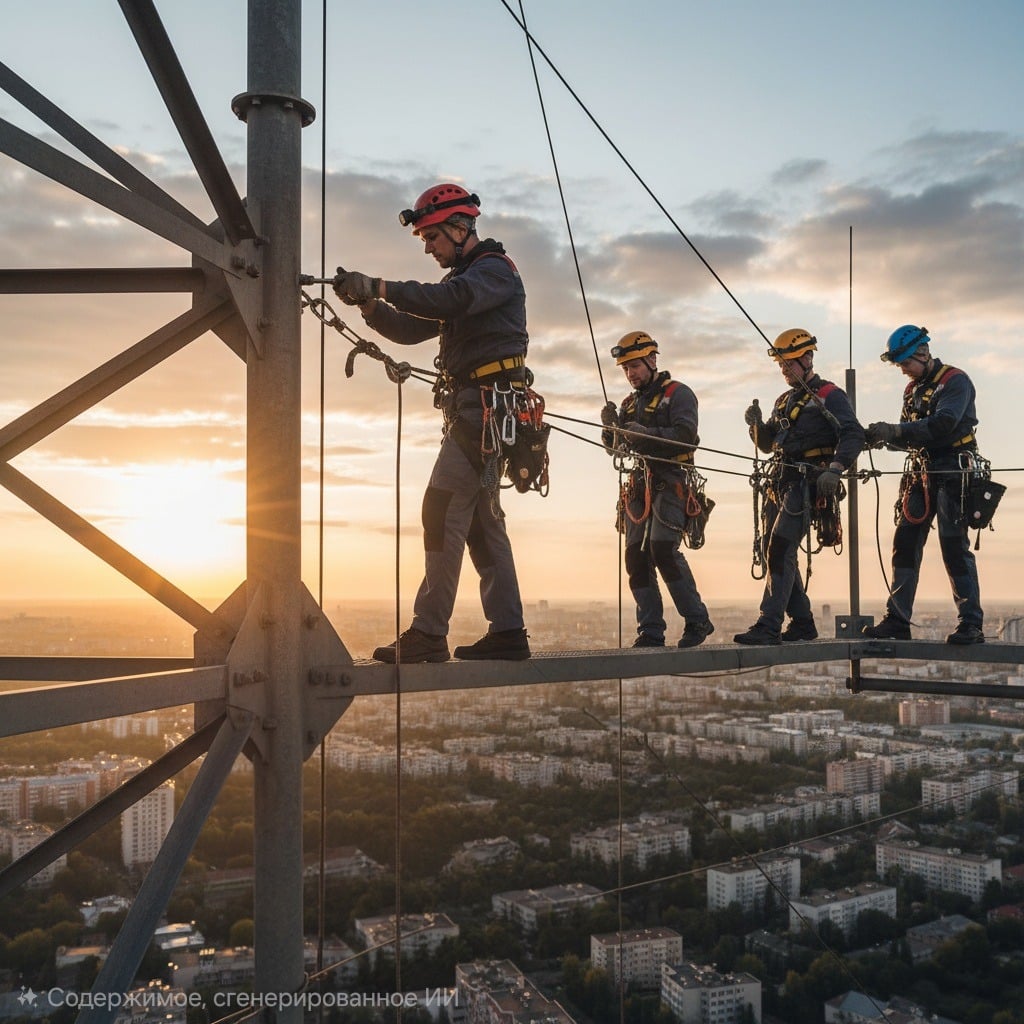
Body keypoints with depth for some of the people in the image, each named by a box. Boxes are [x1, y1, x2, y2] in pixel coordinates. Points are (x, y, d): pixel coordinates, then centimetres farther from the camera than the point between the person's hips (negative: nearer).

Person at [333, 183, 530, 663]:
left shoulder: (495, 269, -4)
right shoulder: (463, 279, 25)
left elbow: (448, 301, -26)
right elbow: (409, 329, 18)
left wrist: (379, 286, -25)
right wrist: (367, 303, 1)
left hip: (485, 404, -10)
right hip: (474, 409, 10)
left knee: (444, 511, -15)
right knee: (481, 519, 8)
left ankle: (428, 633, -15)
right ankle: (507, 632, 11)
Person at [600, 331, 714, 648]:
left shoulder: (677, 393, 1)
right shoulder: (631, 402, 22)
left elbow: (685, 435, -15)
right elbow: (615, 446, 15)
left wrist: (644, 434, -24)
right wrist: (610, 426, -5)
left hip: (670, 483, -7)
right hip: (638, 487, 7)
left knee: (662, 549, -20)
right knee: (636, 558, -1)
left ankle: (697, 621, -7)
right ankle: (650, 632, 5)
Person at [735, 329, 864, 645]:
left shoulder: (829, 395, -3)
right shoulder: (784, 400, 22)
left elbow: (853, 435, -13)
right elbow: (767, 444, 24)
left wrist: (835, 468, -27)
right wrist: (757, 424, 3)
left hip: (807, 484, -9)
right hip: (782, 482, 9)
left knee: (781, 550, -17)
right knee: (773, 551, 8)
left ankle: (768, 625, -19)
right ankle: (802, 623, 17)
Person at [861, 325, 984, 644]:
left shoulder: (955, 381, -7)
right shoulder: (913, 388, 17)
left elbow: (943, 423, -23)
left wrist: (894, 430, -26)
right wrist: (883, 436, -7)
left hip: (952, 474, -7)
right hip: (921, 474, 7)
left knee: (954, 547, -9)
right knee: (905, 544, 2)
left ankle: (971, 624, -1)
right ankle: (897, 621, 6)